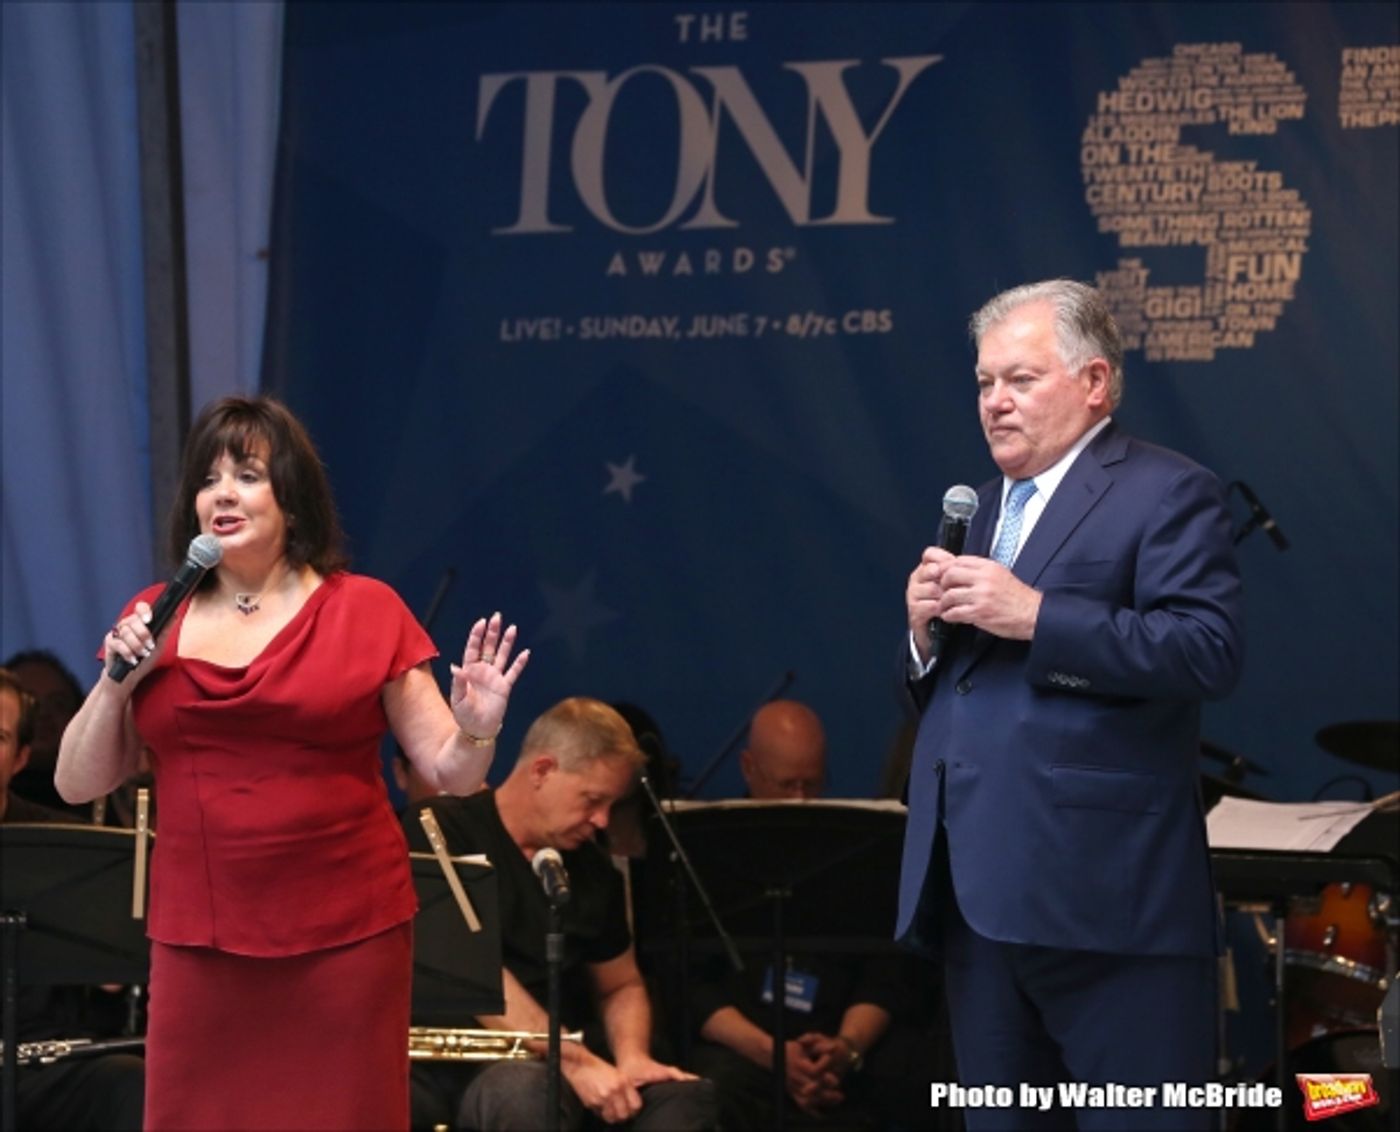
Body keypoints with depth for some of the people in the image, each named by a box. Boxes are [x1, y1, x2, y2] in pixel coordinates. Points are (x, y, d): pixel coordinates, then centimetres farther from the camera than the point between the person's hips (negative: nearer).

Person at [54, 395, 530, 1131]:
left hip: (344, 934, -2)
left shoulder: (365, 611, 0)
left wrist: (476, 731, -20)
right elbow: (77, 785, 7)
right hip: (197, 941, 2)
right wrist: (115, 682, -8)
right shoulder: (154, 619, 7)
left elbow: (448, 774, 1)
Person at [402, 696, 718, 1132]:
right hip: (458, 1063, -6)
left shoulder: (592, 868, 13)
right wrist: (574, 1060, -23)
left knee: (686, 1093, -20)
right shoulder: (440, 830, -7)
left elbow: (621, 985, 23)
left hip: (562, 1065, 6)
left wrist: (631, 1058, -2)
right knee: (525, 1091, -39)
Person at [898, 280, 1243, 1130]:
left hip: (1103, 890, -8)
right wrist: (927, 635, -2)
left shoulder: (1166, 493, -4)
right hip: (983, 887, 8)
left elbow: (1211, 650, -18)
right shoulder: (986, 508, 21)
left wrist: (1036, 617, -20)